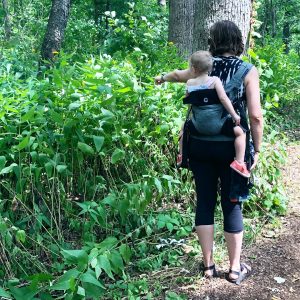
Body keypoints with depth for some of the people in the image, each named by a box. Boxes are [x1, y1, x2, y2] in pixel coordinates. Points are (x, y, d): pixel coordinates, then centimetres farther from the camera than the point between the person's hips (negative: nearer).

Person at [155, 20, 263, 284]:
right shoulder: (248, 71, -4)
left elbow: (178, 75, 19)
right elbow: (255, 115, -9)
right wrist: (257, 149, 0)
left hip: (200, 145, 2)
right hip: (231, 147, -2)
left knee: (205, 203, 12)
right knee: (232, 205, 9)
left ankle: (208, 265, 22)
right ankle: (235, 269, 21)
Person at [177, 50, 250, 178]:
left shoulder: (189, 83, 0)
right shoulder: (214, 80, -10)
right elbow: (223, 98, -18)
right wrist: (234, 115, -11)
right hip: (216, 126, -4)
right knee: (240, 132, 4)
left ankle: (181, 155, 43)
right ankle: (239, 163, -7)